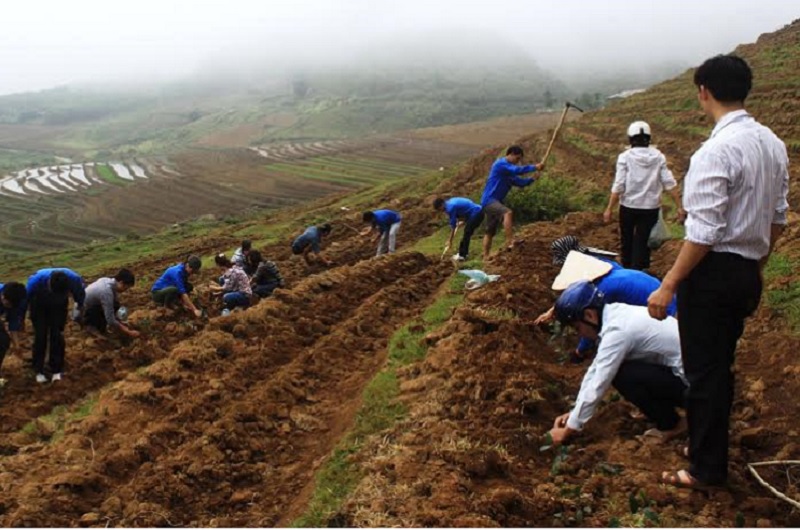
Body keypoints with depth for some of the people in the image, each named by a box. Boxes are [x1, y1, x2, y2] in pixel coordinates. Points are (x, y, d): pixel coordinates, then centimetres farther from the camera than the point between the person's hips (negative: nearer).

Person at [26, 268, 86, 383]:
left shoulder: (74, 279, -37)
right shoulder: (37, 279, -39)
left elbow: (80, 292, -10)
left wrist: (80, 305, 9)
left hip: (59, 306, 1)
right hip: (39, 305, -1)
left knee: (57, 335, -5)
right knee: (40, 336, -6)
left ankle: (57, 370, 6)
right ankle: (39, 371, 8)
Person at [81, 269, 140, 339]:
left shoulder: (108, 280, -8)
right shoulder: (107, 292, -33)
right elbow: (111, 321, -30)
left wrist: (120, 322, 7)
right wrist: (128, 332, -22)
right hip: (81, 312, -8)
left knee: (115, 305, -6)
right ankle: (89, 324, 0)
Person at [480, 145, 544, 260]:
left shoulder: (509, 173, 19)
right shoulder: (500, 164, -11)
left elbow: (520, 182, 15)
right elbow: (517, 170, -24)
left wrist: (533, 178, 0)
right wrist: (534, 167, -19)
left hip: (495, 201, 11)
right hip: (489, 200, -11)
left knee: (490, 232, 13)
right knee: (508, 213, -34)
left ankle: (485, 257, 19)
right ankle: (510, 242, -44)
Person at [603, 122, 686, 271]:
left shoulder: (625, 156, -7)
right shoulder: (658, 156, 0)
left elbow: (618, 186, -12)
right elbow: (669, 183, -5)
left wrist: (609, 209, -7)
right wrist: (680, 207, -1)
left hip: (629, 206, -1)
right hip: (651, 207, 1)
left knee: (627, 239, 20)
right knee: (642, 241, 7)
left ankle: (627, 269, 38)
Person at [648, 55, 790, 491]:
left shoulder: (716, 150, -21)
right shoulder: (773, 144, 6)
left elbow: (704, 233, -24)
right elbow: (777, 218, 12)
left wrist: (668, 285, -18)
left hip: (713, 271, -9)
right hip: (748, 272, 9)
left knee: (703, 369, 4)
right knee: (721, 365, 21)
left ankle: (706, 470, 18)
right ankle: (709, 448, 36)